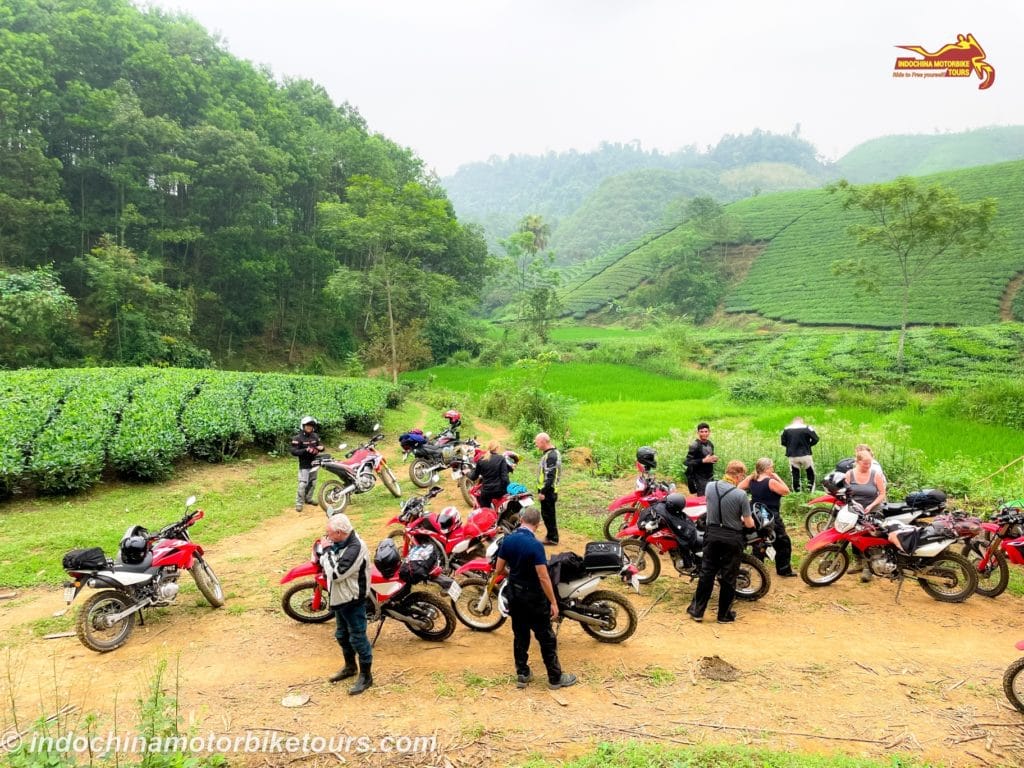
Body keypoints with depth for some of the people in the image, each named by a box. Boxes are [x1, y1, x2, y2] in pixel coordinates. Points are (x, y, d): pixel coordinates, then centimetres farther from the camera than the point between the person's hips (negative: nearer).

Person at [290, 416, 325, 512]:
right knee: (302, 484, -10)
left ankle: (308, 498, 35)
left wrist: (321, 447, -12)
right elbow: (293, 452, -19)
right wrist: (305, 450, -30)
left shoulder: (315, 436, 4)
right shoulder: (297, 438, -14)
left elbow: (320, 445, 13)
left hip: (314, 463, 6)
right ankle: (299, 503, 1)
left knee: (312, 483, 17)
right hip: (304, 465, -6)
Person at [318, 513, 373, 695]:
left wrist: (328, 550, -25)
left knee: (357, 638, 2)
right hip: (340, 598, 10)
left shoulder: (355, 548, -30)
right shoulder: (340, 543, -1)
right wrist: (326, 550, -12)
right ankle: (350, 666, 43)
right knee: (342, 635, 23)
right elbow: (323, 563, 7)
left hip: (353, 600, -9)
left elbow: (336, 574, -32)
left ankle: (366, 675, 16)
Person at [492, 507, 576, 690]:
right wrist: (553, 602, -17)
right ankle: (555, 677, 17)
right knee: (546, 638, 7)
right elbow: (543, 577, -24)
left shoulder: (507, 540, -6)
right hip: (533, 596, -6)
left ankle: (522, 674, 27)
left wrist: (492, 580, 25)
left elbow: (499, 569, 3)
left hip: (514, 593, 6)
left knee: (520, 636, 18)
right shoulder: (535, 545, -25)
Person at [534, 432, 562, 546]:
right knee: (547, 514, 17)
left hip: (548, 491, -10)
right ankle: (551, 535, 26)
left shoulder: (551, 456, -20)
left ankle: (552, 538, 7)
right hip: (548, 490, 10)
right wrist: (541, 490, 21)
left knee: (548, 514, -1)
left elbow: (550, 477, -24)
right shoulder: (552, 452, 12)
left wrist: (543, 492, -22)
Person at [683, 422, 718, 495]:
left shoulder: (710, 444, 9)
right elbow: (687, 462, -21)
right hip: (700, 478, -7)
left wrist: (714, 459, 0)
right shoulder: (694, 446, -14)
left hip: (710, 477, 7)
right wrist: (703, 461, -25)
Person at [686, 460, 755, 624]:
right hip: (732, 538, -4)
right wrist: (744, 519, 13)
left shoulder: (710, 486, -5)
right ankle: (724, 614, 19)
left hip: (712, 534, 4)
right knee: (728, 577, 10)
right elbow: (749, 524, -10)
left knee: (706, 573, 13)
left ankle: (697, 610, 19)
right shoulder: (740, 495, -18)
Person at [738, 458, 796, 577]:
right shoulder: (771, 482, -20)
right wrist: (778, 478, -8)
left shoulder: (751, 480, -3)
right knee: (783, 543, 6)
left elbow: (738, 488, 4)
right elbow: (786, 491, -12)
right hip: (772, 519, -7)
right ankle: (784, 570, 10)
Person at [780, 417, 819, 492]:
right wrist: (808, 445, 8)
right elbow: (815, 439, -7)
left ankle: (797, 492, 10)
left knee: (795, 475, 10)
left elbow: (783, 442, 4)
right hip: (805, 455, -1)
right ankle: (810, 491, 13)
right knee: (810, 473, 16)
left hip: (792, 457, 1)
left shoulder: (786, 430, -1)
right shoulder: (807, 428, -7)